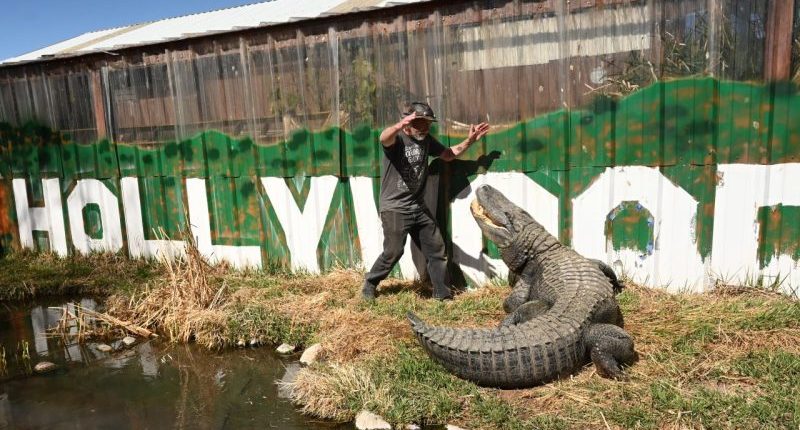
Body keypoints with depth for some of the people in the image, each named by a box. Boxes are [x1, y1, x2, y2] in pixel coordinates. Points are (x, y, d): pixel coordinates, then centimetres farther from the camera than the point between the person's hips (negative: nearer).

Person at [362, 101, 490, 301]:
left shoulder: (426, 140, 6)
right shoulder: (396, 138, -14)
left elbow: (448, 154, 20)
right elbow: (384, 137, -39)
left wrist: (470, 140, 4)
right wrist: (400, 125, -62)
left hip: (419, 208, 7)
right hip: (394, 209, -6)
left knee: (436, 249, 7)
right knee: (393, 252, -7)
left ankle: (442, 293, 18)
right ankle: (370, 283, 17)